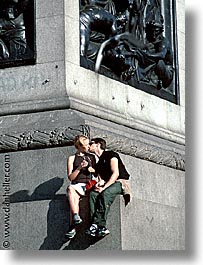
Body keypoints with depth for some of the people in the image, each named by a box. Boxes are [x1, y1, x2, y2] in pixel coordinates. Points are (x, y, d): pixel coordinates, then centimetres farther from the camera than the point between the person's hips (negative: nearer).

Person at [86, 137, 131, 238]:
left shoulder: (110, 155, 1)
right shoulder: (98, 164, 24)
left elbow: (116, 173, -11)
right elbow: (102, 180, 13)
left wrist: (104, 187, -21)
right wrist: (99, 184, -13)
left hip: (121, 182, -6)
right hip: (108, 185, 6)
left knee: (105, 193, -36)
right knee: (93, 194, -24)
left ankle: (96, 225, -45)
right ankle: (101, 227, -40)